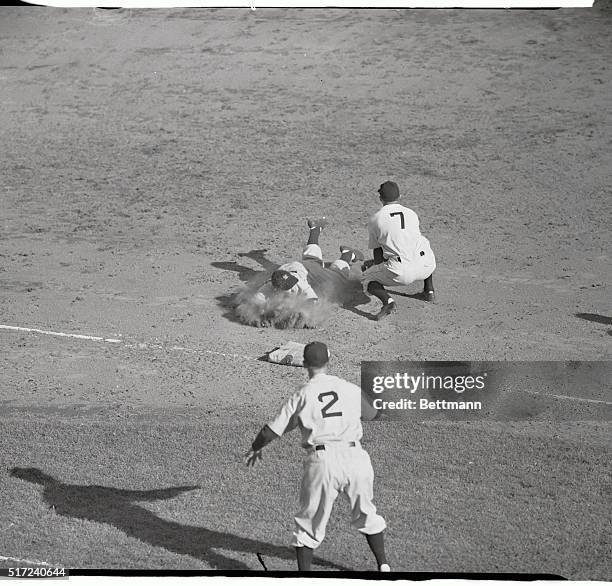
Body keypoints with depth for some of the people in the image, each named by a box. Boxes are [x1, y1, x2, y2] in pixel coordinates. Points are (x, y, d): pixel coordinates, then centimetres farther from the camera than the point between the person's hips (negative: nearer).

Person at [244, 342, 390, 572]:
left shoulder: (301, 396, 2)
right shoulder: (351, 389, 8)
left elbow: (272, 430, 4)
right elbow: (371, 414, 26)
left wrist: (255, 448, 23)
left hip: (322, 461, -2)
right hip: (355, 458, 2)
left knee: (310, 521, 10)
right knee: (366, 514, 22)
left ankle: (304, 571, 8)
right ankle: (383, 565, 26)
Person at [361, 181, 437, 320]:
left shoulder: (374, 220, 5)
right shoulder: (412, 214, 17)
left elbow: (378, 255, 8)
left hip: (401, 273, -4)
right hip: (425, 268, 4)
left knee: (367, 280, 21)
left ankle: (387, 300, -8)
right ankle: (429, 290, 35)